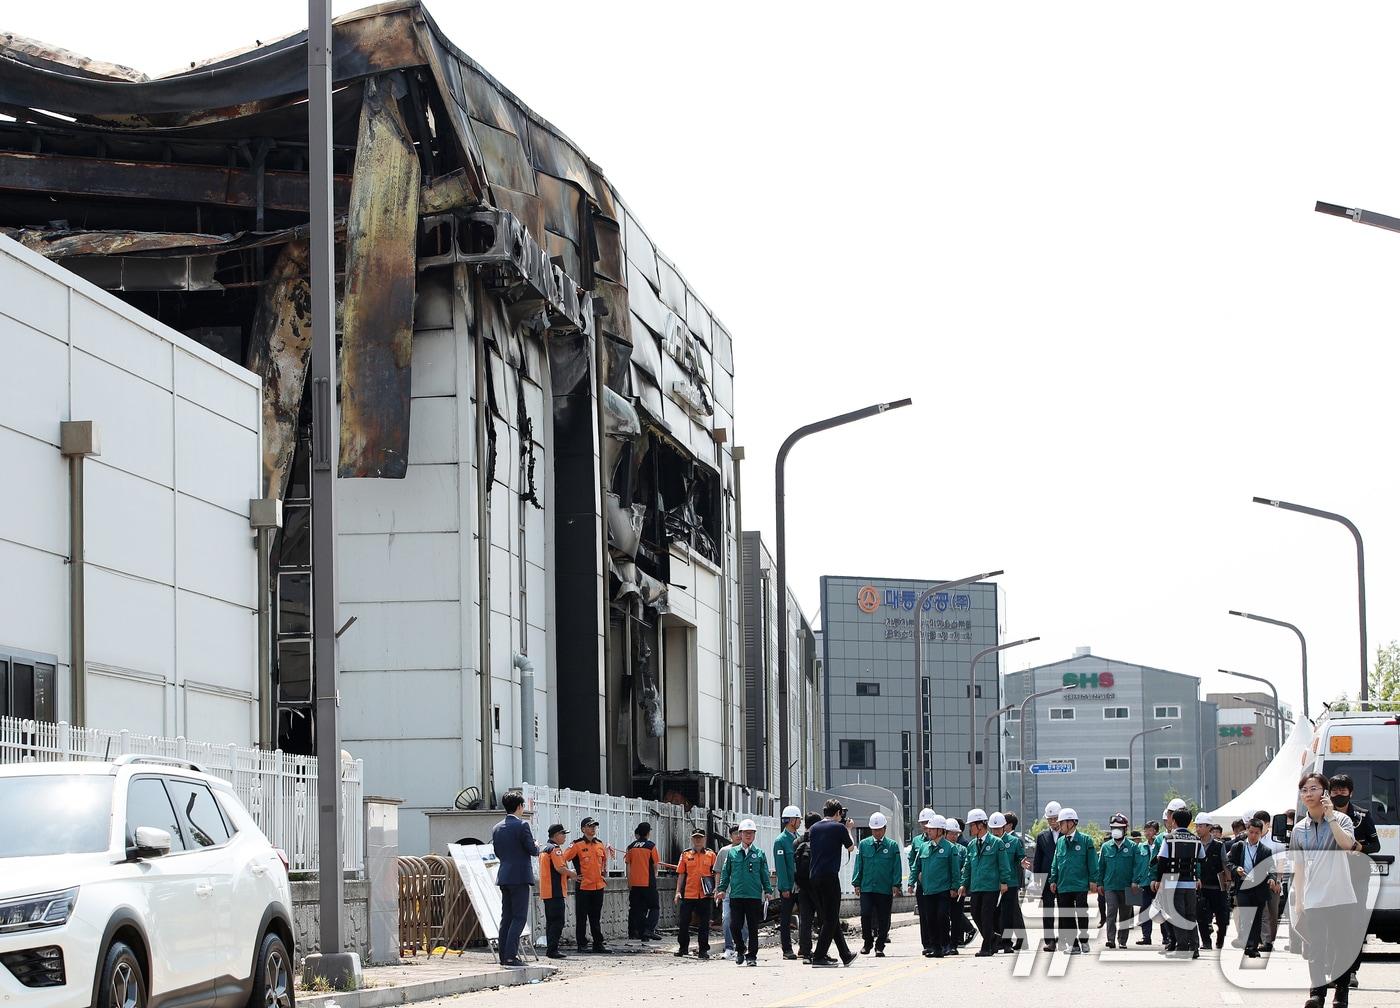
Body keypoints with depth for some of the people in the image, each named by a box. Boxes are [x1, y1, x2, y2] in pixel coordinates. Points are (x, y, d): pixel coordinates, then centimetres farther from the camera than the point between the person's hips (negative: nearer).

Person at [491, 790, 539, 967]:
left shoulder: (497, 828, 10)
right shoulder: (521, 825, -12)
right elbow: (533, 850, -11)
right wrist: (537, 847, 11)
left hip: (504, 877, 7)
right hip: (520, 876, -7)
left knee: (506, 917, 10)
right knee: (519, 917, -6)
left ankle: (504, 955, 10)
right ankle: (511, 956, -14)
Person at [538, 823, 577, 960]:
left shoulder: (544, 849, 19)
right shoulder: (555, 849, -12)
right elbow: (560, 868, -20)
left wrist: (568, 874, 17)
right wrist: (572, 874, -3)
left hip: (546, 891, 10)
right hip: (556, 891, -10)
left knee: (551, 921, 14)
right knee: (558, 921, -10)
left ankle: (550, 950, 16)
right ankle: (553, 950, -13)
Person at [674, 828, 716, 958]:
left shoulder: (710, 855, 5)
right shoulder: (686, 855, 8)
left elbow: (716, 873, 6)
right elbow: (681, 874, 8)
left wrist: (716, 890, -5)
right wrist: (678, 892, 2)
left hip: (705, 895, -1)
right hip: (688, 894, 1)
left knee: (703, 924, 2)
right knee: (683, 923, 4)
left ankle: (703, 949, 8)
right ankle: (683, 948, 16)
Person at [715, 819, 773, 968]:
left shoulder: (760, 853, 7)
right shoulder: (732, 853, 8)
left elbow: (765, 874, 8)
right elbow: (725, 872, 12)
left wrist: (768, 890, 0)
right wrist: (722, 889, 4)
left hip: (754, 895, 0)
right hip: (736, 895, 0)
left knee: (752, 927, 2)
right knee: (735, 925, -5)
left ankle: (751, 956, 10)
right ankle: (740, 948, 20)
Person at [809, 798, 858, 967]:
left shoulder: (814, 829, 11)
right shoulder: (839, 827, -5)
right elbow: (850, 847, 9)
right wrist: (848, 829, 24)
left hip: (815, 877, 7)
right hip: (830, 876, -7)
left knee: (830, 918, 13)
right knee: (831, 919, -1)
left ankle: (846, 955, 21)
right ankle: (819, 957, -7)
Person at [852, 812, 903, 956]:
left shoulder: (892, 846, 3)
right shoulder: (863, 844, 7)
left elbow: (897, 867, 3)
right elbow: (858, 865, 9)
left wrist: (896, 885, -4)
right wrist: (856, 883, 3)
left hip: (885, 890, -1)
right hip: (866, 888, 1)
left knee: (883, 919, 2)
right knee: (866, 915, -8)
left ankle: (880, 947, 11)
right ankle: (868, 942, 10)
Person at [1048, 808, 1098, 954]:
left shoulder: (1085, 840, -2)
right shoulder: (1060, 842, 11)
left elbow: (1092, 862, -2)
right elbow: (1055, 863, 16)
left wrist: (1093, 880, -6)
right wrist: (1053, 880, 9)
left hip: (1080, 886, -5)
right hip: (1063, 886, 5)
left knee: (1082, 915, -2)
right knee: (1066, 918, 4)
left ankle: (1084, 941, 11)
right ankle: (1073, 945, 9)